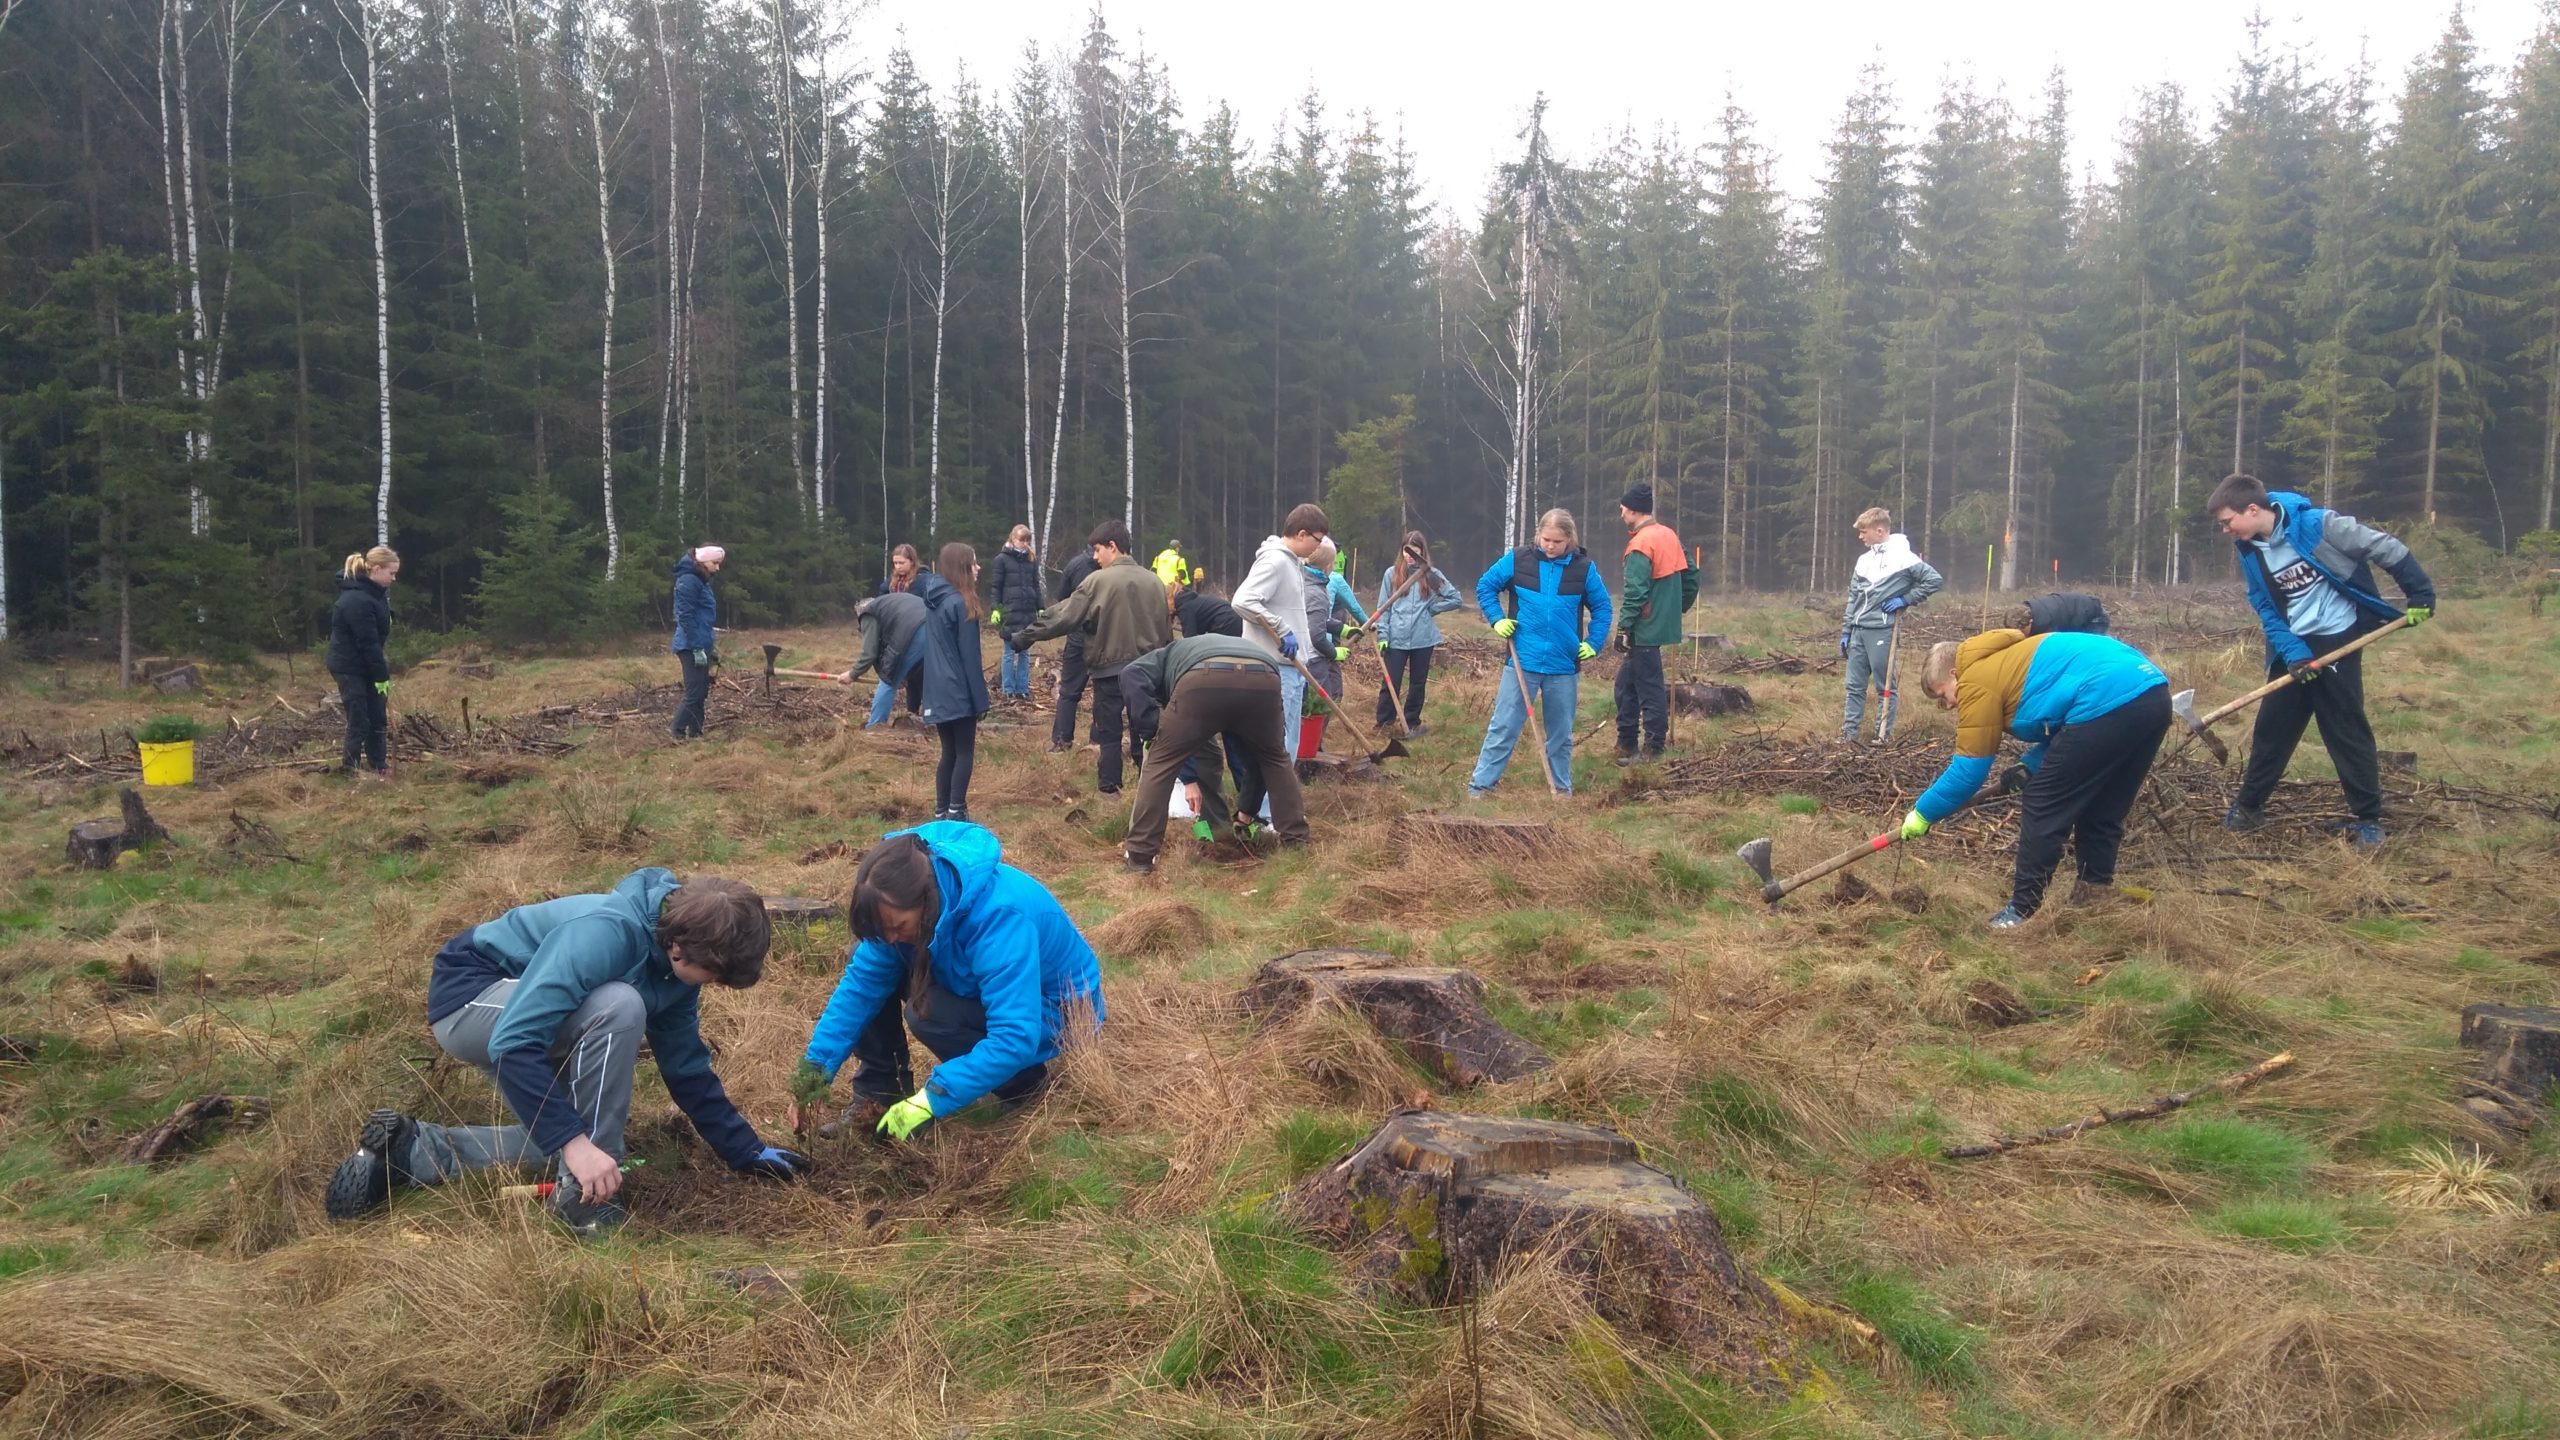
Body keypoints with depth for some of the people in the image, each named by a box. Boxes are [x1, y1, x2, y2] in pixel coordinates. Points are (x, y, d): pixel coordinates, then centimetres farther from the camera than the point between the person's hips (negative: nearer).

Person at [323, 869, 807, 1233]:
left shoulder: (676, 959, -7)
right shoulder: (607, 933, -34)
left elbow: (688, 1070, 3)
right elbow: (512, 1042, -39)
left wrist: (746, 1152, 0)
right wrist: (576, 1142, -42)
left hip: (524, 1010, 9)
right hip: (471, 995, -9)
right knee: (619, 1008, -32)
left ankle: (409, 1149, 12)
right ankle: (583, 1196, -21)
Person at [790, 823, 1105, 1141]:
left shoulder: (1000, 917, -39)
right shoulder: (904, 903, -18)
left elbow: (1014, 1040, -40)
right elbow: (860, 984, -11)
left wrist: (931, 1100, -39)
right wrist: (818, 1064, -19)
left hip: (1053, 1012, -7)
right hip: (979, 989, 7)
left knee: (927, 1014, -28)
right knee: (870, 967, -8)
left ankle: (1024, 1082, -6)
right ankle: (876, 1097, 2)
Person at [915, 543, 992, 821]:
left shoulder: (933, 599, 10)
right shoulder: (960, 603, -14)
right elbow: (969, 655, -14)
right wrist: (980, 698, -11)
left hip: (937, 691, 7)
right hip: (958, 692, -7)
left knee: (949, 752, 13)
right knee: (965, 752, 2)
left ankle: (941, 812, 15)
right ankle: (955, 813, 0)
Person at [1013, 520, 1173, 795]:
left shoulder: (1098, 581, -12)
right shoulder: (1154, 581, 3)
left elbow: (1063, 616, -9)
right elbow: (1166, 627, 9)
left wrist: (1025, 638, 0)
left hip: (1110, 669, -4)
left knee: (1109, 730, 6)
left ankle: (1109, 788, 9)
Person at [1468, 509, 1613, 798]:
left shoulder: (1583, 567, -1)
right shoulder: (1518, 560, -4)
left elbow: (1602, 606, 11)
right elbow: (1485, 585, 8)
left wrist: (1593, 643, 2)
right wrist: (1497, 619, -3)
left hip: (1564, 666, 1)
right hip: (1522, 661, -1)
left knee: (1561, 732, 12)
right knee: (1504, 727, 0)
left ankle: (1562, 787, 24)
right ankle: (1480, 783, 5)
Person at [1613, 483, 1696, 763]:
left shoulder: (1640, 544, -16)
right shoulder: (1669, 536, 11)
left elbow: (1635, 593, -21)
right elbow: (1690, 577, 15)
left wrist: (1624, 627, -17)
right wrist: (1677, 609, 21)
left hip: (1645, 630, -9)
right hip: (1664, 623, 9)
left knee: (1650, 690, -3)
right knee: (1627, 683, 16)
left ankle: (1654, 751, 2)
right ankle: (1626, 745, 22)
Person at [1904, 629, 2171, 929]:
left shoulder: (1977, 680, 1)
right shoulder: (2008, 659, 29)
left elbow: (1968, 768, 2)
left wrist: (1923, 812, 11)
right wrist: (2029, 768, 26)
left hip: (2109, 703, -10)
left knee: (2042, 807, 2)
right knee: (2101, 809, 23)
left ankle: (2023, 911, 5)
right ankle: (2096, 888, 30)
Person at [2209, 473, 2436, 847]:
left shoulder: (2317, 524, -20)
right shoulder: (2249, 550, -2)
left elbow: (2387, 548, -12)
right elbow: (2267, 610, 1)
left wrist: (2420, 595, -11)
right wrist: (2293, 653, -12)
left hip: (2338, 639, -5)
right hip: (2294, 647, 5)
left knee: (2348, 730, -2)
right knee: (2272, 727, 8)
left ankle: (2368, 819, 7)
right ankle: (2248, 806, 21)